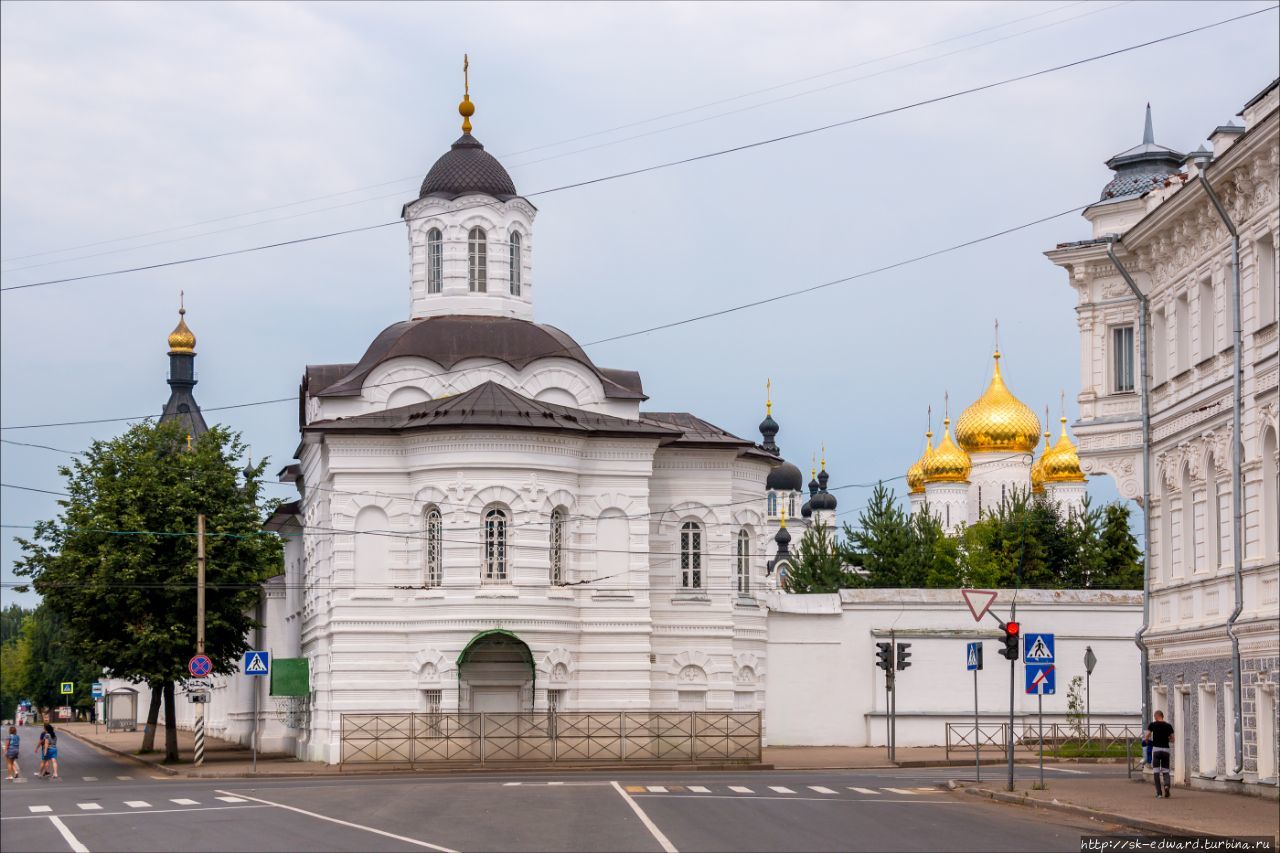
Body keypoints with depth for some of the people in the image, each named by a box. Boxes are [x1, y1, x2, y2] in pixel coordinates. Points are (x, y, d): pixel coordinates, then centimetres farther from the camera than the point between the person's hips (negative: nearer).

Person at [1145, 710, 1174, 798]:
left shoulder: (1153, 725, -2)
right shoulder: (1168, 726, 6)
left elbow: (1146, 737, -2)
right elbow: (1172, 739, 10)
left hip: (1156, 749, -2)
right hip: (1166, 749, 2)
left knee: (1156, 771, 5)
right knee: (1165, 771, 10)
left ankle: (1159, 792, 1)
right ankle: (1167, 785, -19)